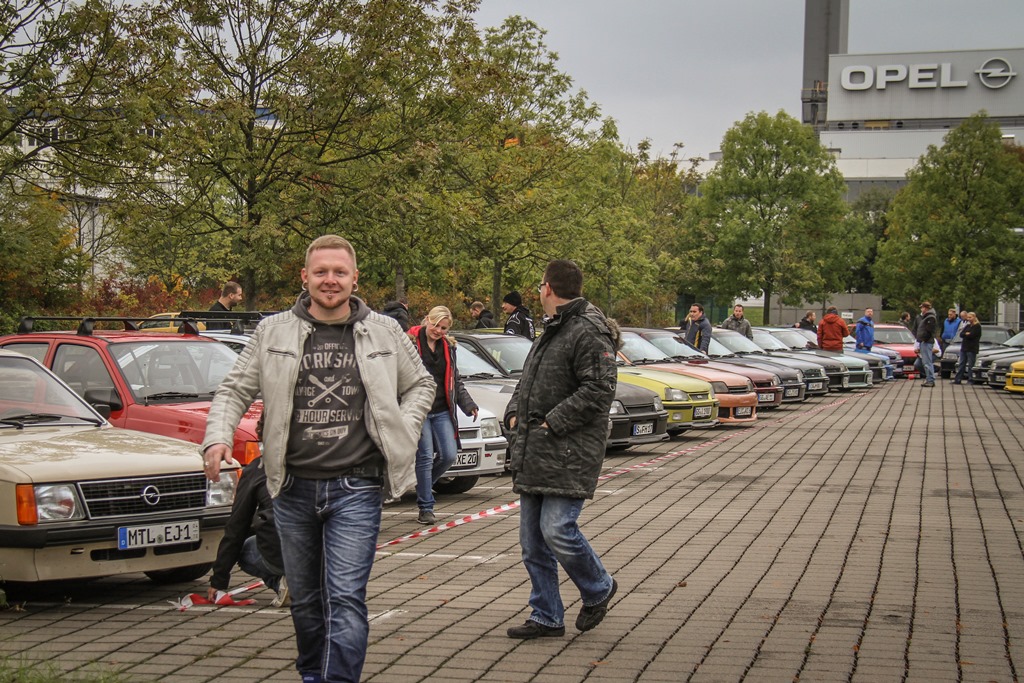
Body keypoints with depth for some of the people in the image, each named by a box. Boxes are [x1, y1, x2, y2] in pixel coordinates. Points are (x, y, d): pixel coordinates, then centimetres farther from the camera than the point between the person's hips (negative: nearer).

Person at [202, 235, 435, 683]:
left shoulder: (384, 333, 4)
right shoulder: (273, 332, 4)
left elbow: (421, 384, 18)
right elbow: (234, 390, 7)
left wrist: (404, 433, 2)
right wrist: (218, 437, -11)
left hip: (355, 488, -2)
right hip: (293, 488, 2)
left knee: (345, 597, -12)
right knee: (304, 597, 15)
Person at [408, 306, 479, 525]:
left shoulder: (448, 346, 14)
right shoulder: (411, 342, -5)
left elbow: (455, 380, 22)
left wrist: (468, 404, 14)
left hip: (442, 411, 6)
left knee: (449, 455, 0)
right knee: (425, 457, -6)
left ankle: (423, 485, 27)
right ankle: (425, 507, 2)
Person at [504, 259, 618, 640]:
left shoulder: (589, 333, -12)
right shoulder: (552, 331, 20)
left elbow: (598, 391, -21)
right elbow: (528, 383, 27)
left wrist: (552, 422, -19)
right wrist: (514, 415, 9)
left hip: (569, 456, -10)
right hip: (533, 455, 10)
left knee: (557, 530, -14)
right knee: (532, 540, 9)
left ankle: (599, 589, 12)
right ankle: (546, 617, 18)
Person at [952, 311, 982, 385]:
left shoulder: (977, 326, -4)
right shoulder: (967, 325, 18)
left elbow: (972, 335, -16)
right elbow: (961, 334, 8)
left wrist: (965, 334, -1)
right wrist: (966, 334, -8)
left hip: (972, 349, -7)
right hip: (964, 348, 7)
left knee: (971, 365, -4)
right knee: (961, 364, 6)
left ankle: (970, 380, 0)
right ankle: (957, 379, 7)